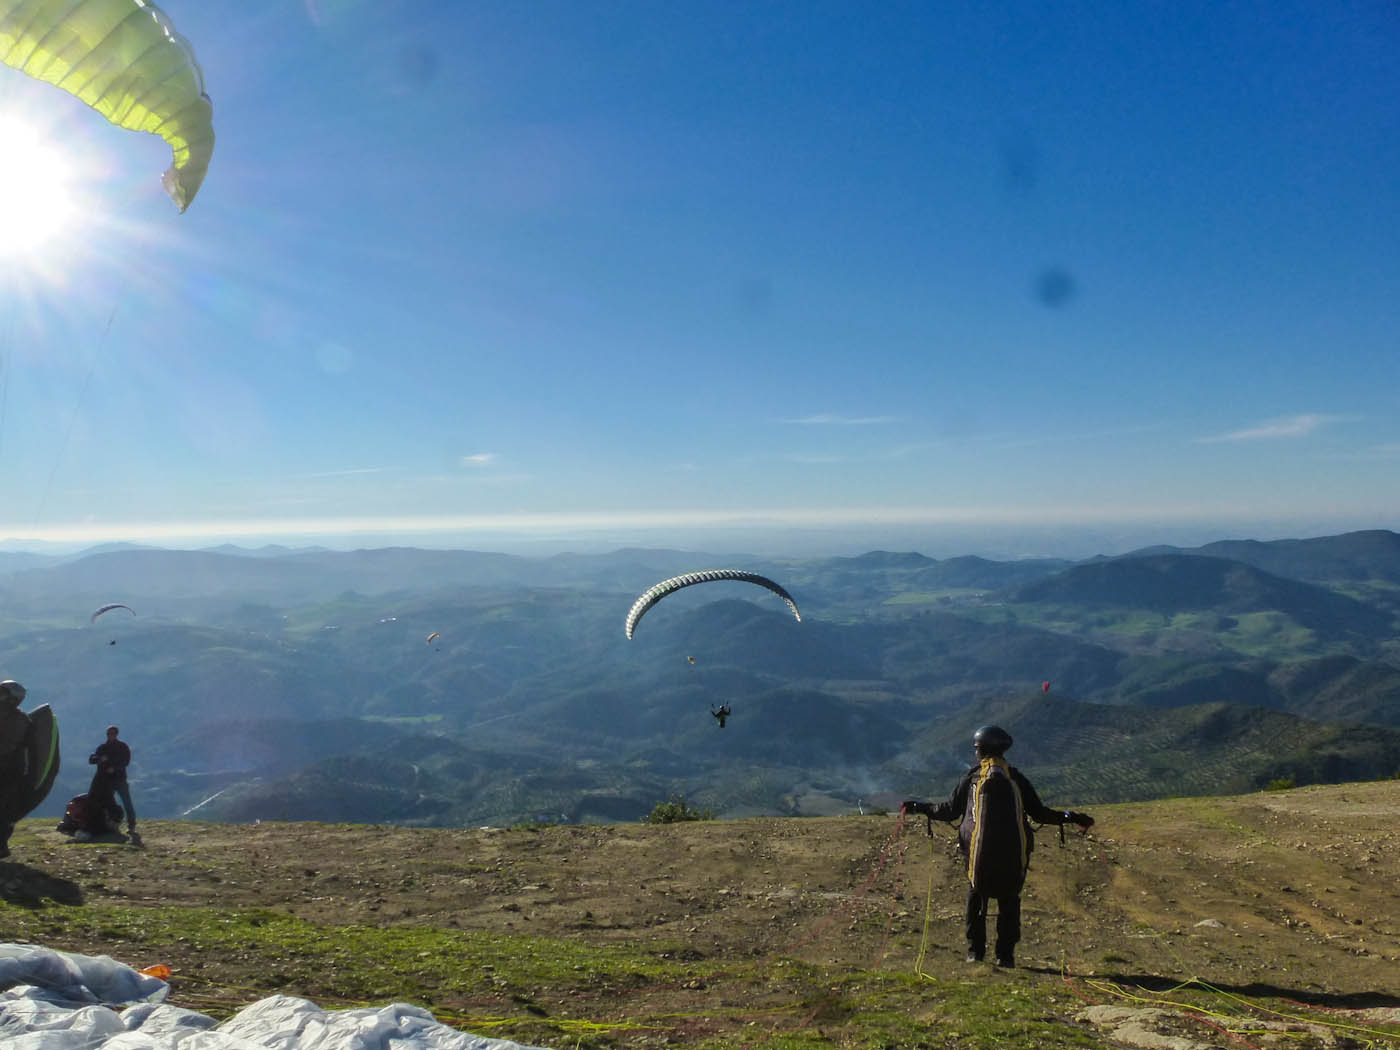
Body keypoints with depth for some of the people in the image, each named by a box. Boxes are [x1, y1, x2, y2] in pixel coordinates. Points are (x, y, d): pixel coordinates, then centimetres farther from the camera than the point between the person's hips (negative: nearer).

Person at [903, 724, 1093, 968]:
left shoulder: (971, 778, 2)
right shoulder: (1016, 778, 6)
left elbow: (949, 811, 4)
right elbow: (1039, 813, 7)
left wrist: (919, 808, 17)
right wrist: (1071, 817, 19)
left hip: (979, 851, -1)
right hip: (1013, 853, 1)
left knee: (976, 898, 15)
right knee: (1009, 902, 13)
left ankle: (975, 951, 14)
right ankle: (1005, 954, 10)